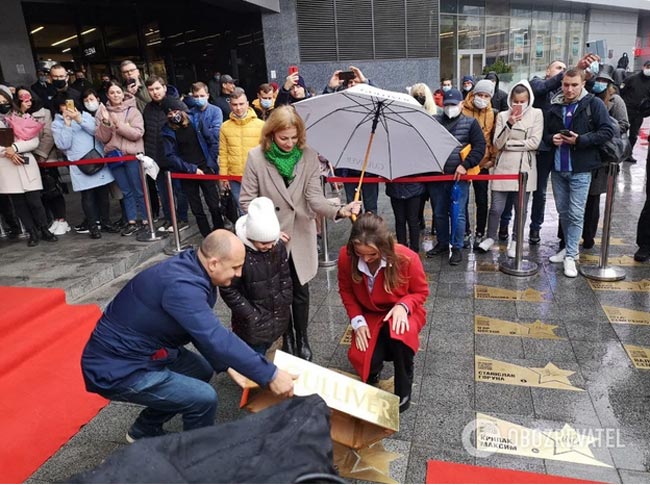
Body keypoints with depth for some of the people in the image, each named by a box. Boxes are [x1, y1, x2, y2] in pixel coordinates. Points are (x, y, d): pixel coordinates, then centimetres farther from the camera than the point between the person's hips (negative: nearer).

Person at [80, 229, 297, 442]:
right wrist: (270, 375, -29)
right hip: (115, 369, -10)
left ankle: (145, 431, 32)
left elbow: (205, 330, 9)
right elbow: (217, 339, -35)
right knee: (204, 397, -16)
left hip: (133, 352, 10)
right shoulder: (181, 286, -31)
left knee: (203, 371, 18)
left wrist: (227, 365, 3)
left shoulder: (191, 268, -1)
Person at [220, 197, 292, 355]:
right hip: (253, 321, -5)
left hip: (277, 315, 5)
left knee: (266, 347, 22)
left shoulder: (278, 247, -8)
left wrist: (285, 302, 0)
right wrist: (249, 314, -15)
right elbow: (228, 290, -16)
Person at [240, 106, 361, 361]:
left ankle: (302, 339, 33)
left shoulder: (309, 157, -8)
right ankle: (287, 338, 36)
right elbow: (247, 200, -7)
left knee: (300, 292, 13)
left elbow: (314, 197, -15)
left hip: (301, 237, 1)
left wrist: (339, 210, -34)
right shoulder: (256, 157, -11)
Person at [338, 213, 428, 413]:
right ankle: (372, 374, 21)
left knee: (398, 335, -37)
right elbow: (346, 291, -2)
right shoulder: (346, 256, -22)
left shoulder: (407, 258, -27)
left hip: (402, 312, -2)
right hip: (370, 315, 2)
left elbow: (421, 292, -8)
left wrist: (403, 306, -28)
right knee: (362, 360, -22)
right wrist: (357, 320, -14)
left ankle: (403, 390, -8)